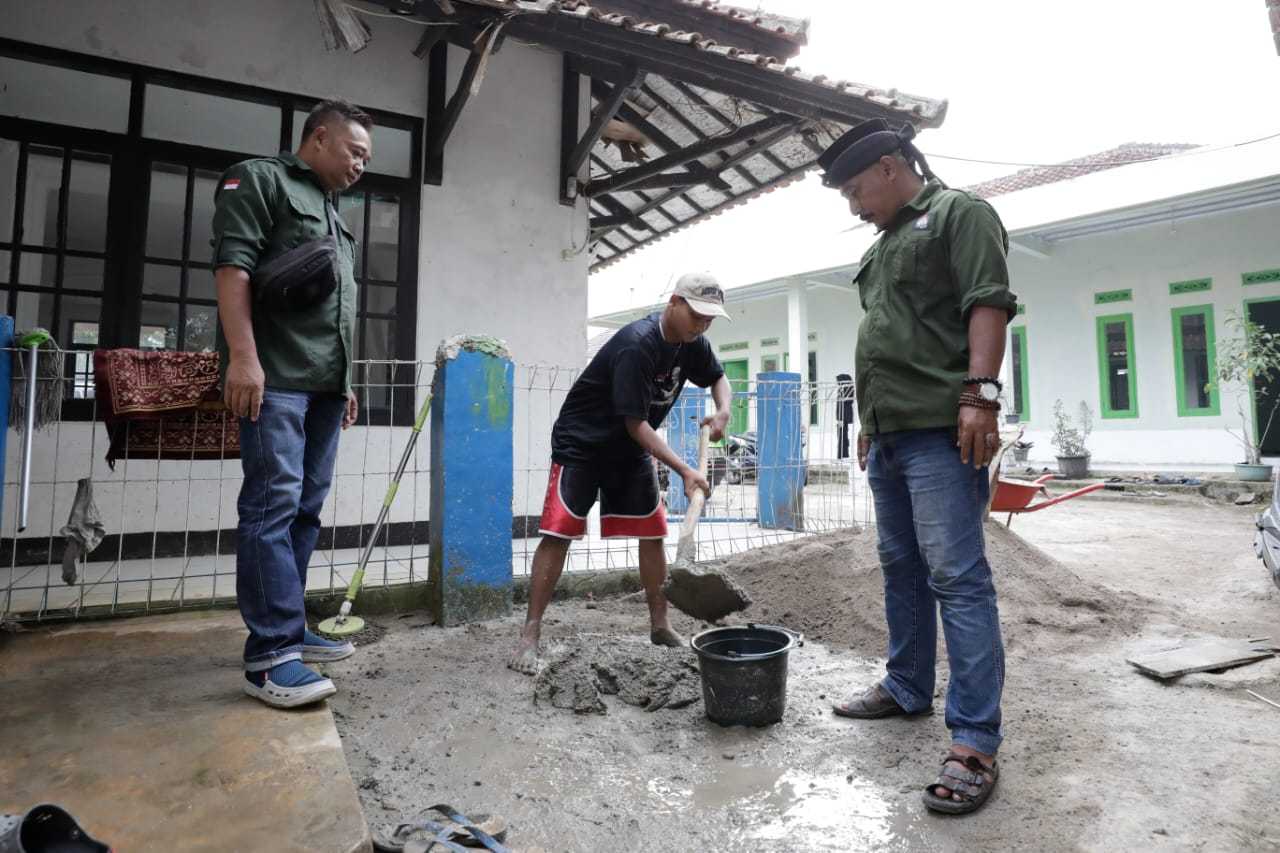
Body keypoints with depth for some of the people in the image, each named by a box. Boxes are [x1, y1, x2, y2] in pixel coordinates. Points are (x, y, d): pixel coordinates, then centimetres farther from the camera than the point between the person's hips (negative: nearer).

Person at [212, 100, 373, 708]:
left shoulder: (333, 216, 28)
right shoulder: (259, 179, 4)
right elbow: (232, 265, -10)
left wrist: (344, 382, 22)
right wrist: (242, 356, -20)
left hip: (323, 384, 9)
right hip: (274, 377, -8)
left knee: (306, 507, 8)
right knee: (273, 504, -11)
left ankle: (287, 629, 17)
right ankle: (270, 655, -8)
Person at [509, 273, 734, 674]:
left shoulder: (692, 343, -5)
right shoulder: (637, 345, -29)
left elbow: (718, 378, 15)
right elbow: (636, 423, -28)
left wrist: (722, 411, -8)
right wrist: (685, 471, -30)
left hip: (631, 450, 7)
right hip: (581, 443, -7)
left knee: (653, 533, 5)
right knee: (559, 533, -11)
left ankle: (660, 625, 18)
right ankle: (530, 635, -3)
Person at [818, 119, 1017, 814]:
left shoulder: (959, 213, 2)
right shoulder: (884, 244, 26)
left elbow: (987, 305, -11)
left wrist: (979, 394, -22)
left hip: (939, 431, -9)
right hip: (888, 435, 9)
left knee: (956, 575, -10)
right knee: (901, 568, 13)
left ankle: (975, 741, -4)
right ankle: (907, 688, 26)